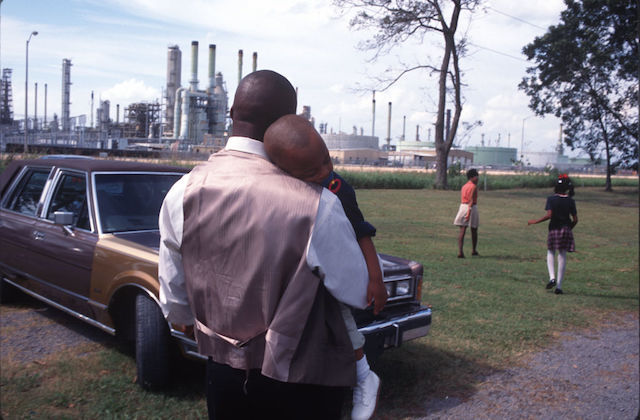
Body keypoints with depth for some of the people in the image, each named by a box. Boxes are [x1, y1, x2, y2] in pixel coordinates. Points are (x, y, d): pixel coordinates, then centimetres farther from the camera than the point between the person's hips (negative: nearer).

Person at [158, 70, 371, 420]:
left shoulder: (182, 194, -12)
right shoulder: (316, 204, -25)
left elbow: (174, 304, 1)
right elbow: (358, 293, -9)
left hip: (222, 377, 3)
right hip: (302, 384, -3)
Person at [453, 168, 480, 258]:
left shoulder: (463, 186, 14)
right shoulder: (474, 187, -9)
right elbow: (471, 200, -18)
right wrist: (469, 212, -23)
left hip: (462, 207, 6)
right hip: (472, 208, -5)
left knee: (462, 231, -1)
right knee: (474, 231, 13)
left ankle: (460, 251, -15)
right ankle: (474, 251, 26)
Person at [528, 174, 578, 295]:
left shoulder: (551, 199, -8)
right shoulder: (570, 201, 1)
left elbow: (549, 215, -16)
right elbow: (575, 219, 1)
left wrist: (536, 221, -5)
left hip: (554, 229, -2)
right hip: (566, 230, 2)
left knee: (550, 253, 18)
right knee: (562, 256, 6)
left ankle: (552, 277, -3)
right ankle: (559, 286, 8)